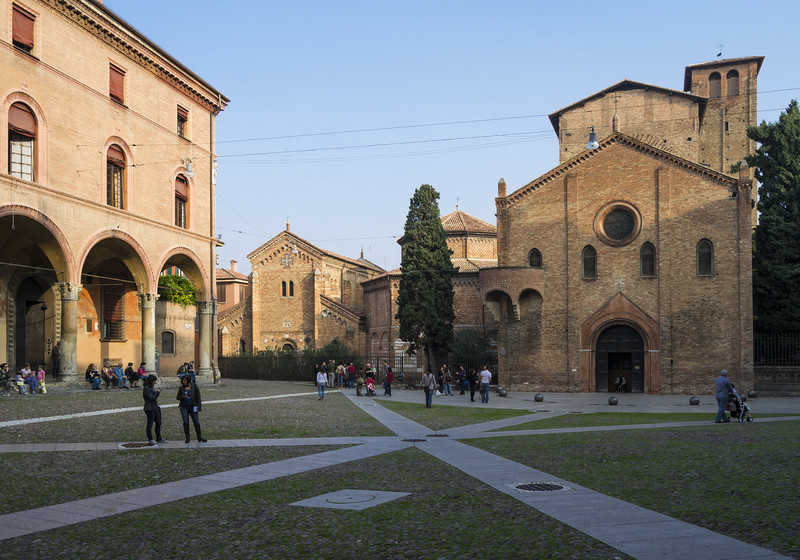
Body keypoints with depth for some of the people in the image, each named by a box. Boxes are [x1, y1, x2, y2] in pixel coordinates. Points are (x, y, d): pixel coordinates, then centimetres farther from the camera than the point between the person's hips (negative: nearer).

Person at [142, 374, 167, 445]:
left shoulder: (152, 388, 15)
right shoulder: (146, 389, -15)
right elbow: (151, 398, -21)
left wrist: (157, 406, 18)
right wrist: (157, 393, -13)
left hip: (155, 408, 10)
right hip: (150, 409, -10)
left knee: (158, 422, 12)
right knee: (150, 424, -2)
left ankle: (159, 438, 20)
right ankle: (150, 439, 5)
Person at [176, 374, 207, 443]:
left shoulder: (194, 386, -2)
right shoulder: (181, 388, 2)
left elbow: (198, 396, 0)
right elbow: (178, 397, 9)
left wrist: (199, 407, -5)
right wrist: (182, 397, -15)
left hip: (193, 407, -1)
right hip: (184, 407, 1)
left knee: (196, 422, 0)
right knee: (186, 423, 1)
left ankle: (199, 437, 10)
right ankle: (187, 438, 9)